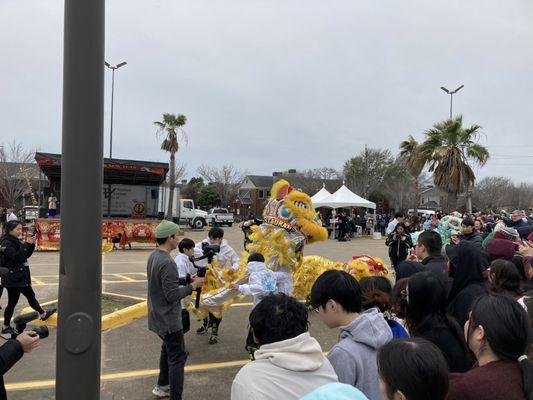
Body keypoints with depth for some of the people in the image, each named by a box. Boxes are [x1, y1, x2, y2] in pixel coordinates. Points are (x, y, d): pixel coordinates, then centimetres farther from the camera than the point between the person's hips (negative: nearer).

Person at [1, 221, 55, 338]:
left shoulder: (15, 241, 11)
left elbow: (26, 254, 13)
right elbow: (16, 257, -26)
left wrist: (32, 244, -2)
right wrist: (26, 244, -26)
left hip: (20, 276, 9)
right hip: (12, 277, -9)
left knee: (31, 295, 20)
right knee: (12, 302, 0)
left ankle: (43, 314, 33)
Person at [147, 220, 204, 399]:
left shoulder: (153, 256, 2)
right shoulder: (167, 263, -27)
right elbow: (172, 295, -26)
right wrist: (193, 285, -14)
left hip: (158, 316, 10)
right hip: (169, 319, -10)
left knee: (168, 349, 25)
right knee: (177, 357, 0)